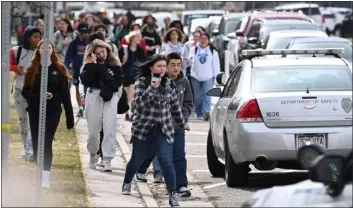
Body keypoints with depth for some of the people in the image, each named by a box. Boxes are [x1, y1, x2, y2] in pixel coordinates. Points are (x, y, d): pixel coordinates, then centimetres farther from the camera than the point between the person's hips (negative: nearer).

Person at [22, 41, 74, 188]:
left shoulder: (59, 70, 3)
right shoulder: (32, 70, 6)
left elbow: (65, 94, 2)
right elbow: (25, 92, 3)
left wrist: (70, 117, -1)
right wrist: (39, 96, -18)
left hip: (53, 112, -2)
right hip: (35, 111, 3)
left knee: (46, 142, -13)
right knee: (37, 143, 6)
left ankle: (46, 175, -16)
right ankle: (40, 173, 19)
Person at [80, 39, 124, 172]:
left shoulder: (114, 64, 4)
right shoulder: (91, 65, 2)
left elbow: (118, 81, 1)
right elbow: (85, 80, -11)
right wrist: (92, 65, -16)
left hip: (110, 97, 0)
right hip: (94, 95, 0)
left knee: (109, 129, -10)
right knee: (93, 129, 5)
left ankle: (107, 159, -10)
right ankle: (93, 154, 29)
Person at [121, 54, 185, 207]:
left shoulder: (169, 84, 1)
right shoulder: (141, 82, -8)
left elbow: (175, 106, 13)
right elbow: (138, 104, -21)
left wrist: (181, 124, 21)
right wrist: (151, 88, -29)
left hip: (164, 130, 1)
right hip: (143, 129, -1)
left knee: (167, 162, -12)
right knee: (136, 160, 14)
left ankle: (173, 195, -10)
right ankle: (127, 183, 42)